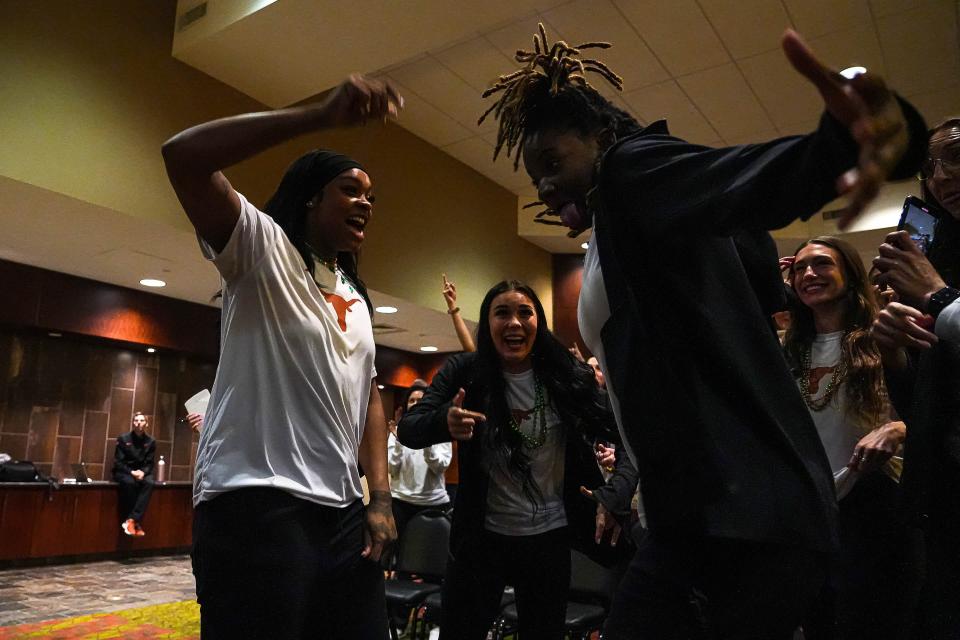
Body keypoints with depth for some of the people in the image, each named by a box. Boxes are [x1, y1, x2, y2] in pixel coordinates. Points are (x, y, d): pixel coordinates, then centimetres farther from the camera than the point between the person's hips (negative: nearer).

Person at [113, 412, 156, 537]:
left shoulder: (151, 442, 4)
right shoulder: (123, 438, -4)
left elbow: (149, 464, 3)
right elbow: (118, 462, -7)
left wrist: (143, 472, -20)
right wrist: (131, 472, -22)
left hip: (141, 472, 2)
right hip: (123, 472, -2)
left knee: (149, 483, -32)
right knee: (130, 482, -37)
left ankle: (132, 519, -35)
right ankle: (135, 522, -27)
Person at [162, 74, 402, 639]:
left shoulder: (356, 299, 20)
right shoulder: (263, 245, -2)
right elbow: (182, 156, -18)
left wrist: (380, 497, 8)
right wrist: (324, 115, -22)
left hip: (343, 511, 8)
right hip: (256, 503, -7)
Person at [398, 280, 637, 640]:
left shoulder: (566, 376, -8)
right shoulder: (465, 373, -9)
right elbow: (408, 430, -17)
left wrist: (614, 497, -18)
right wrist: (444, 422, -39)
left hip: (550, 536, 1)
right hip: (481, 537, -1)